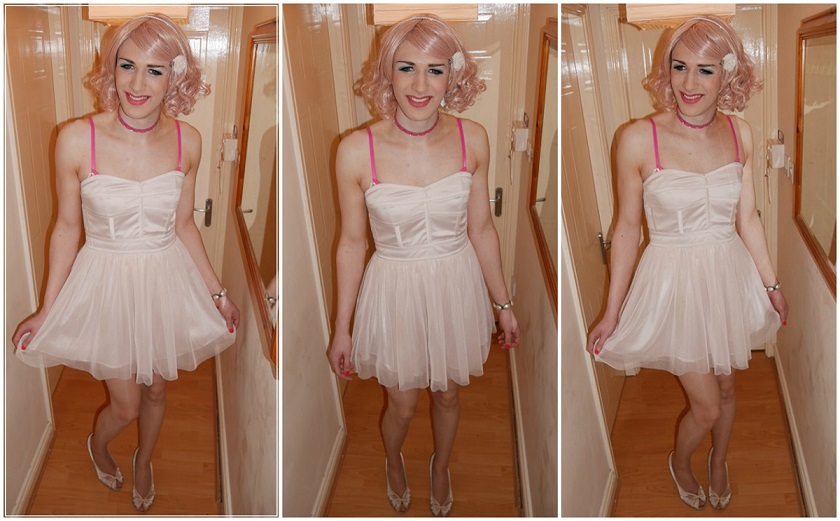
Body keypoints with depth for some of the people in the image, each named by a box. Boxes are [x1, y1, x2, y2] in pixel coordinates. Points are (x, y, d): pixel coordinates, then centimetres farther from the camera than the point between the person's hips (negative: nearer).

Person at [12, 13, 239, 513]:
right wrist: (47, 310, -2)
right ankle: (98, 444, 48)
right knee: (126, 406, 10)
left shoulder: (187, 141, -12)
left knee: (156, 389, 21)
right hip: (107, 282, -2)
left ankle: (144, 462, 54)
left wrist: (217, 292, 8)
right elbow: (67, 228, -8)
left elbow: (184, 224, 2)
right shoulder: (77, 139, -19)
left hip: (166, 280, 2)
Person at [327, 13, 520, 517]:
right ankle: (394, 460, 56)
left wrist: (504, 303, 7)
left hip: (457, 286, 2)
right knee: (403, 405, 19)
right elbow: (353, 243, -9)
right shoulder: (357, 151, -20)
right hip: (396, 290, -2)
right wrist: (342, 328, -2)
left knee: (448, 395, 24)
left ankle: (442, 467, 56)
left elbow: (481, 229, -1)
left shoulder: (472, 139, -13)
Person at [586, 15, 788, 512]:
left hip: (729, 275, 4)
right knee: (707, 406, 6)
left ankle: (720, 459, 52)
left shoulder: (740, 134, -7)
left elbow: (747, 217, 5)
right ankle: (680, 461, 40)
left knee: (727, 386, 22)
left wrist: (772, 284, 12)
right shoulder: (640, 139, -19)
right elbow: (628, 227, -11)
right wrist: (612, 312, -7)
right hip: (675, 281, -3)